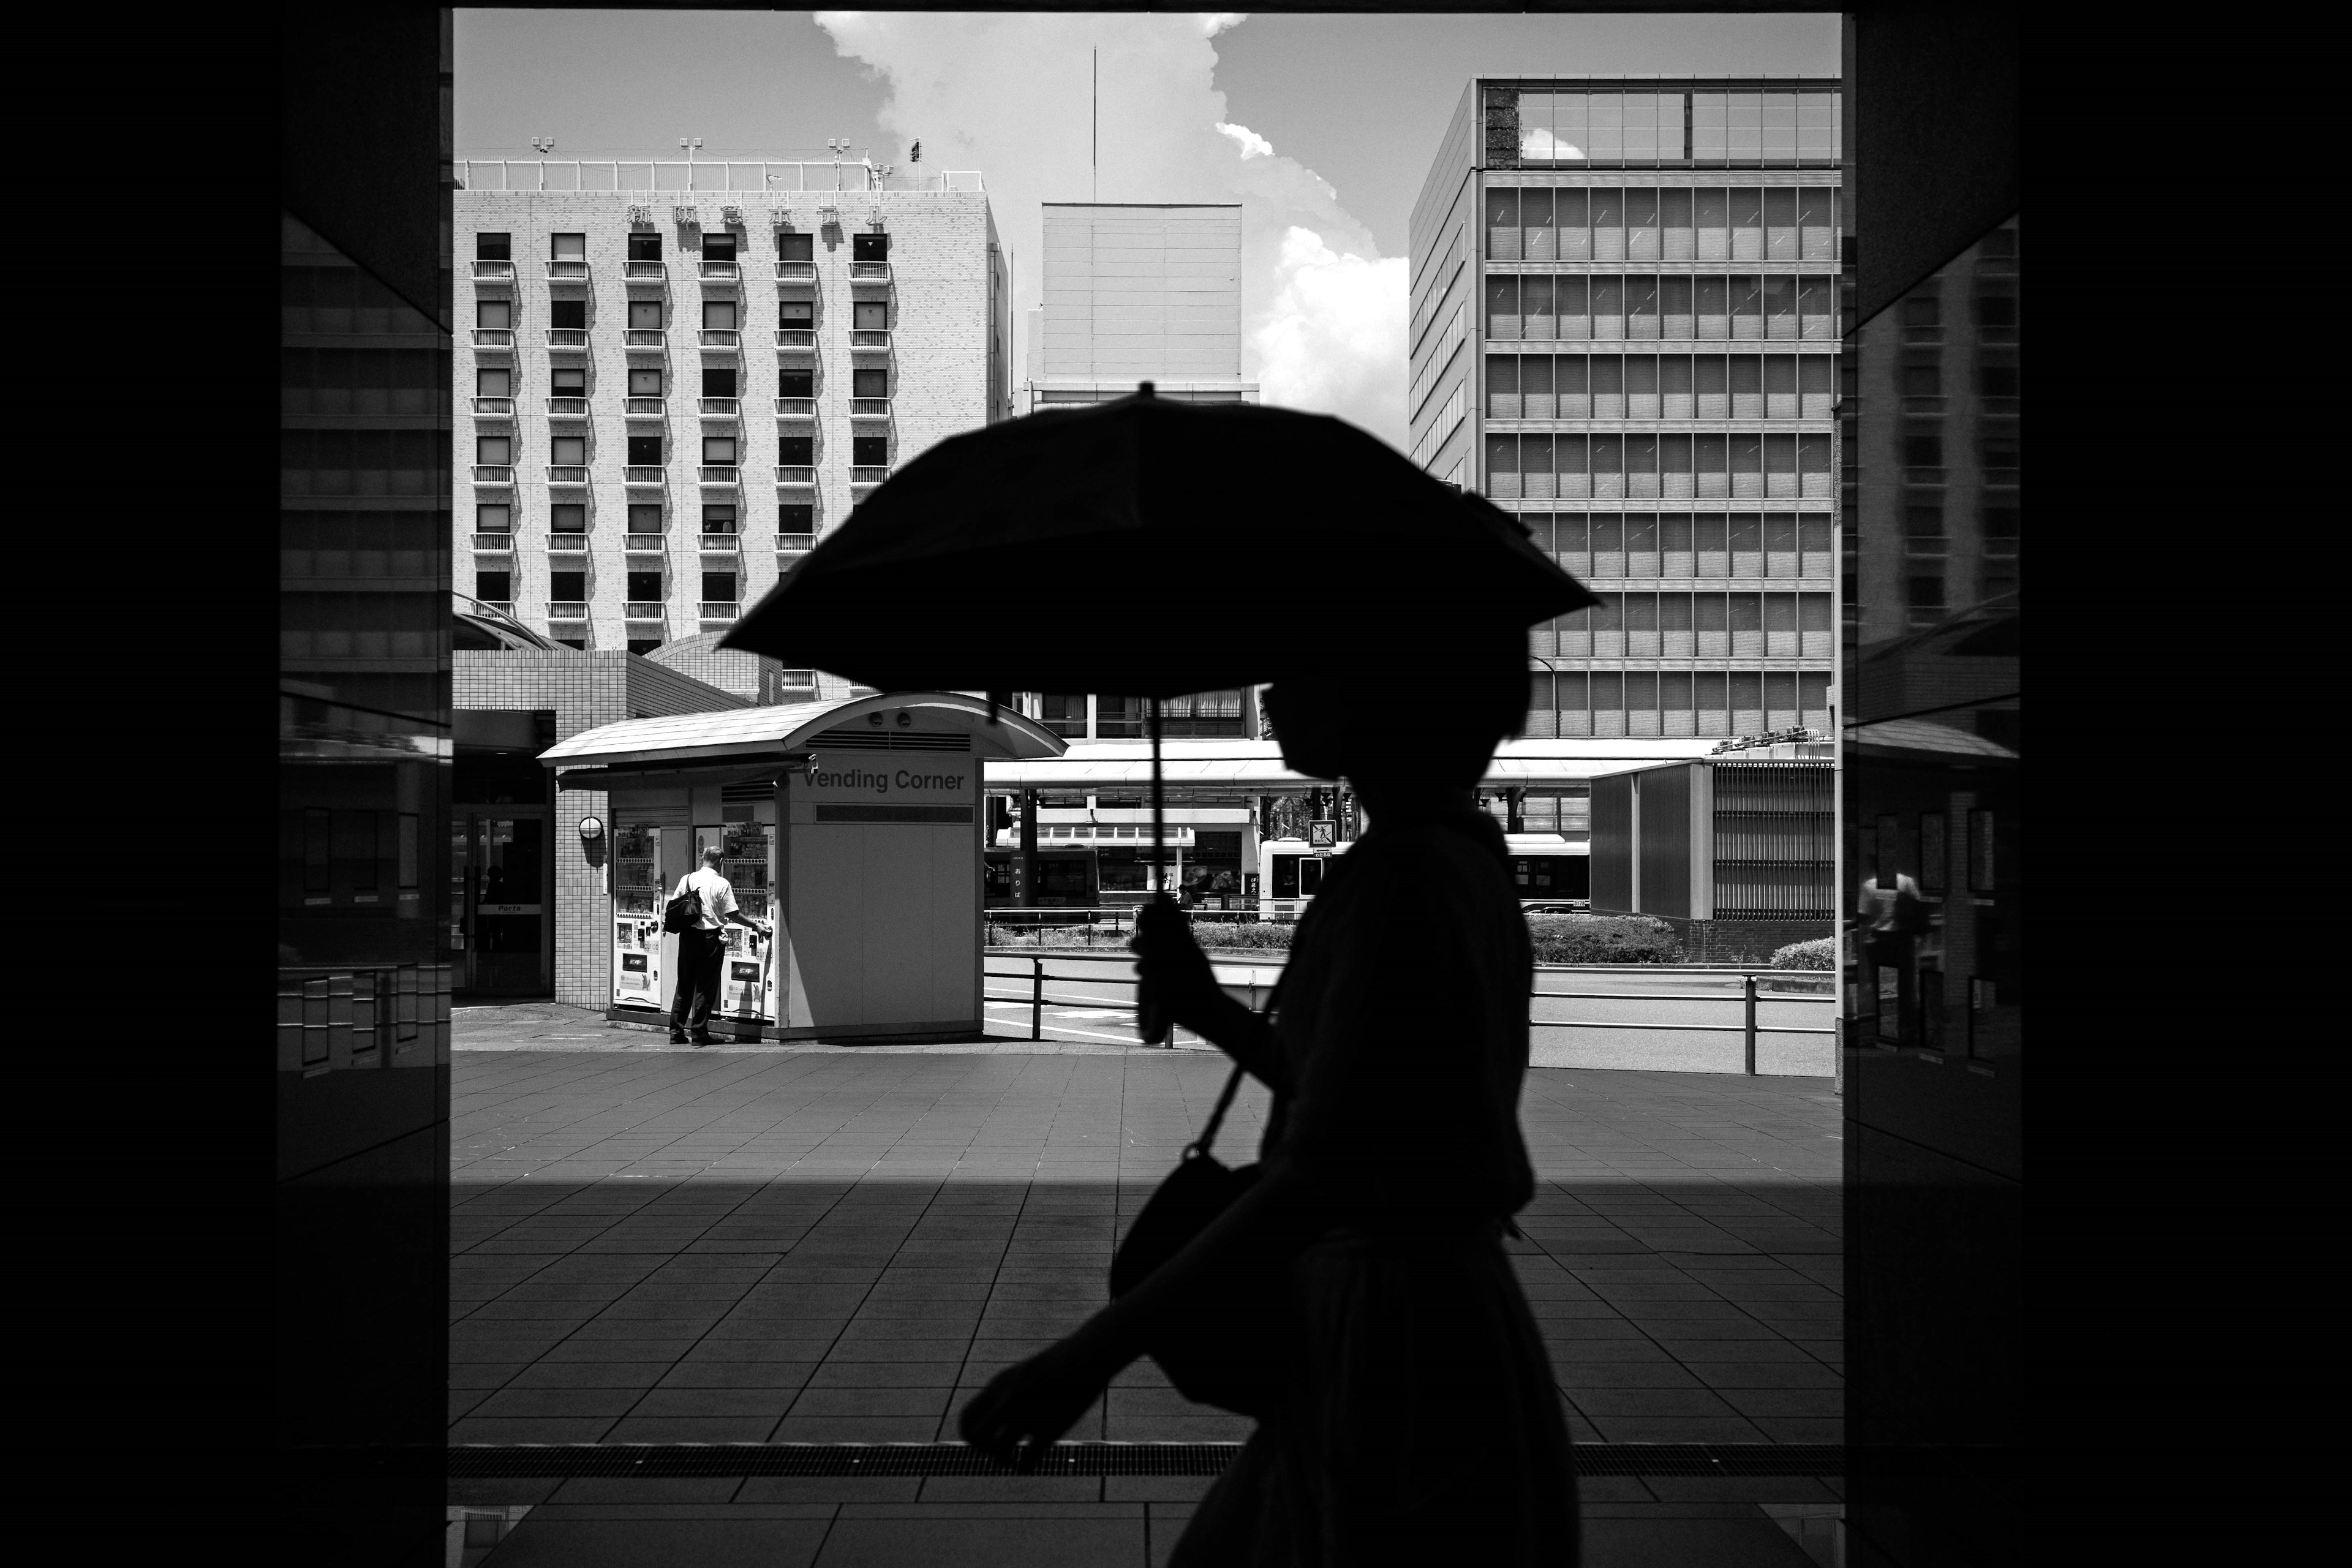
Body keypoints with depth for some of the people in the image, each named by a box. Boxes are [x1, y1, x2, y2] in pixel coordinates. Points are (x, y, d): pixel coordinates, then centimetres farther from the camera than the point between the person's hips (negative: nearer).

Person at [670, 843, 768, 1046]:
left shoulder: (687, 879, 4)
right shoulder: (722, 884, -9)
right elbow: (733, 915, -9)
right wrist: (756, 926, 2)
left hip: (688, 936, 4)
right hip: (710, 938, -4)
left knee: (684, 985, 12)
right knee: (706, 987, 3)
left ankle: (676, 1032, 14)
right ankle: (699, 1034, 4)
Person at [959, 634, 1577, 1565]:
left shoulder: (1406, 877, -20)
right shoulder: (1466, 861, 8)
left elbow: (1327, 1167, -27)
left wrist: (1100, 1348, -27)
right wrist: (1208, 1011, 3)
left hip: (1399, 1348, -9)